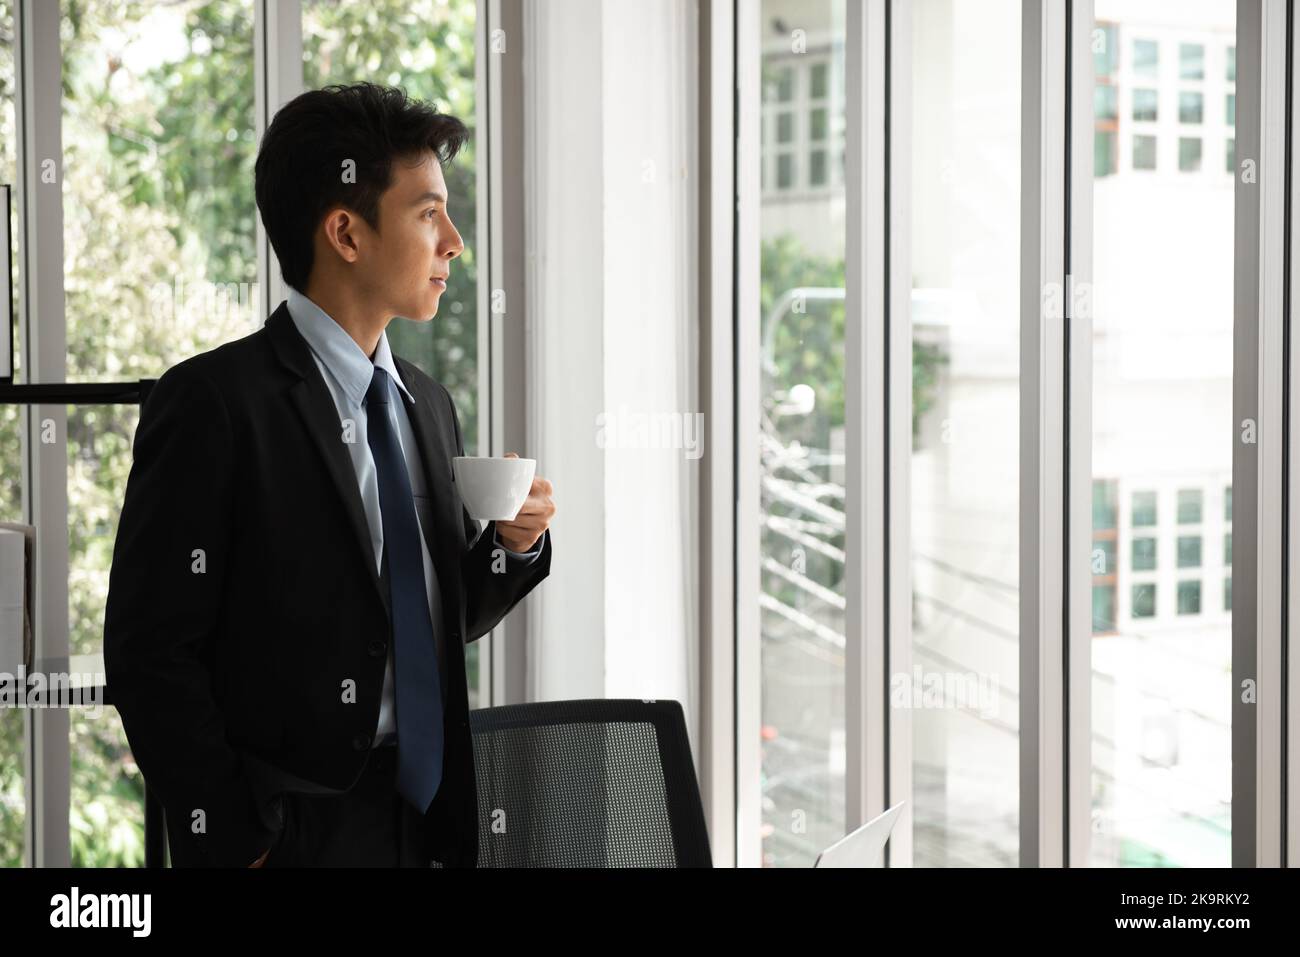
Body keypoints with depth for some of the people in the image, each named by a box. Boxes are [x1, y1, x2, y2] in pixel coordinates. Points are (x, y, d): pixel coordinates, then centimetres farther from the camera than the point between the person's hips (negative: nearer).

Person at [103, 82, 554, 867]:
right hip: (294, 835, -6)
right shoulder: (211, 402, -11)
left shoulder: (427, 404, 10)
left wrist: (512, 545, -2)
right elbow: (150, 651, -14)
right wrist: (235, 842, -17)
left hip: (433, 824, 7)